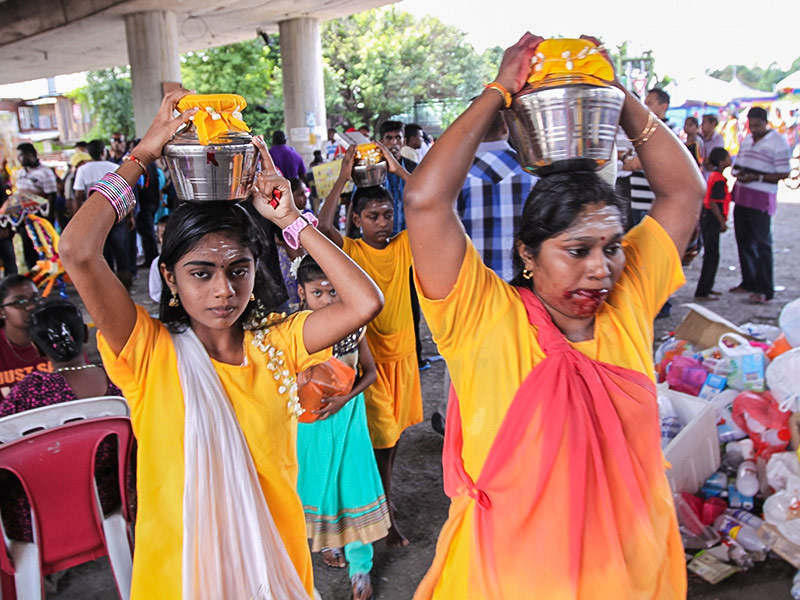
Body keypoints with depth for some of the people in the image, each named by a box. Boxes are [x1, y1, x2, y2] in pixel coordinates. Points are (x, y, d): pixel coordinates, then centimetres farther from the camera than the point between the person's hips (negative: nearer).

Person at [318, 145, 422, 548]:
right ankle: (385, 516, 15)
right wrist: (343, 178, -22)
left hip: (402, 352, 4)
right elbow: (322, 226, -28)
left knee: (395, 430, 17)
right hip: (368, 355, -4)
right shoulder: (349, 250, -8)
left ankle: (383, 494, 38)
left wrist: (399, 171, -11)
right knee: (377, 436, 1)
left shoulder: (403, 245, 1)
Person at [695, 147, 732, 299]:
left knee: (710, 255, 16)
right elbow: (713, 203, -22)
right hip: (712, 220, -10)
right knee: (712, 256, -4)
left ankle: (706, 288, 24)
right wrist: (722, 222, -16)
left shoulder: (713, 176, 12)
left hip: (707, 217, 10)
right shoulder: (719, 180, -17)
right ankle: (702, 292, -1)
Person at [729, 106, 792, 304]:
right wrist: (737, 172, -1)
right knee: (743, 241, 11)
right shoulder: (746, 140, 14)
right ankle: (748, 282, 23)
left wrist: (757, 177, -19)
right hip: (741, 196, 7)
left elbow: (784, 173, -10)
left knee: (762, 243, -7)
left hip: (762, 199, -7)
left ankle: (765, 289, -3)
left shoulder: (778, 142, -7)